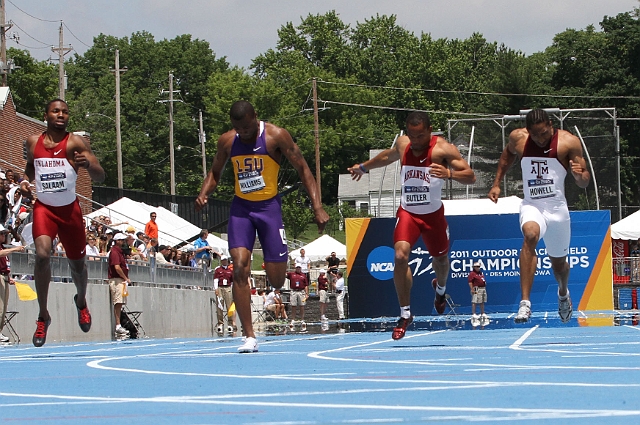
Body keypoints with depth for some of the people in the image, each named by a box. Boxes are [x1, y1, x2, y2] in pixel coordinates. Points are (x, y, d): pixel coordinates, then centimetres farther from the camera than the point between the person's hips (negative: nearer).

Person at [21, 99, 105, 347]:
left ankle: (81, 301, 46)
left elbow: (100, 177, -13)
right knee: (42, 254, -23)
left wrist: (88, 164, -35)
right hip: (43, 207, 0)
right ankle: (43, 316, -12)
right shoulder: (34, 142, 3)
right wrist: (25, 180, 4)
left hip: (70, 209, 0)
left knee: (77, 262, 13)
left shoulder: (75, 143, -7)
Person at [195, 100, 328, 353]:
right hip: (241, 207, 2)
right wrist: (203, 194, -5)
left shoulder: (276, 136, -11)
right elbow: (215, 173, 16)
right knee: (239, 268, -16)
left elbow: (303, 170, -7)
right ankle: (249, 337, -14)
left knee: (276, 280, -2)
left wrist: (317, 207, -16)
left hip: (269, 206, -2)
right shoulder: (227, 141, 0)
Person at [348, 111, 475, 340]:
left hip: (433, 214, -1)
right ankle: (405, 314, -12)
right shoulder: (402, 145, -3)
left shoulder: (443, 149, -16)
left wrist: (449, 173, -40)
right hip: (407, 213, 1)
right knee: (400, 256, -21)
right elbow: (388, 156, 22)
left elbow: (471, 177, -21)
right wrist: (364, 167, 35)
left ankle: (440, 288, 57)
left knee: (440, 258, 19)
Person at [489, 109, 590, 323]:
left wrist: (579, 175, -29)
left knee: (558, 261, 16)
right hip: (531, 206, 0)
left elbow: (584, 183, -6)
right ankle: (525, 302, -38)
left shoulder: (569, 142, -10)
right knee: (530, 234, -34)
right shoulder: (518, 138, -4)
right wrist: (496, 183, 16)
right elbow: (508, 154, 21)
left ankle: (563, 294, 54)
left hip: (557, 208, 1)